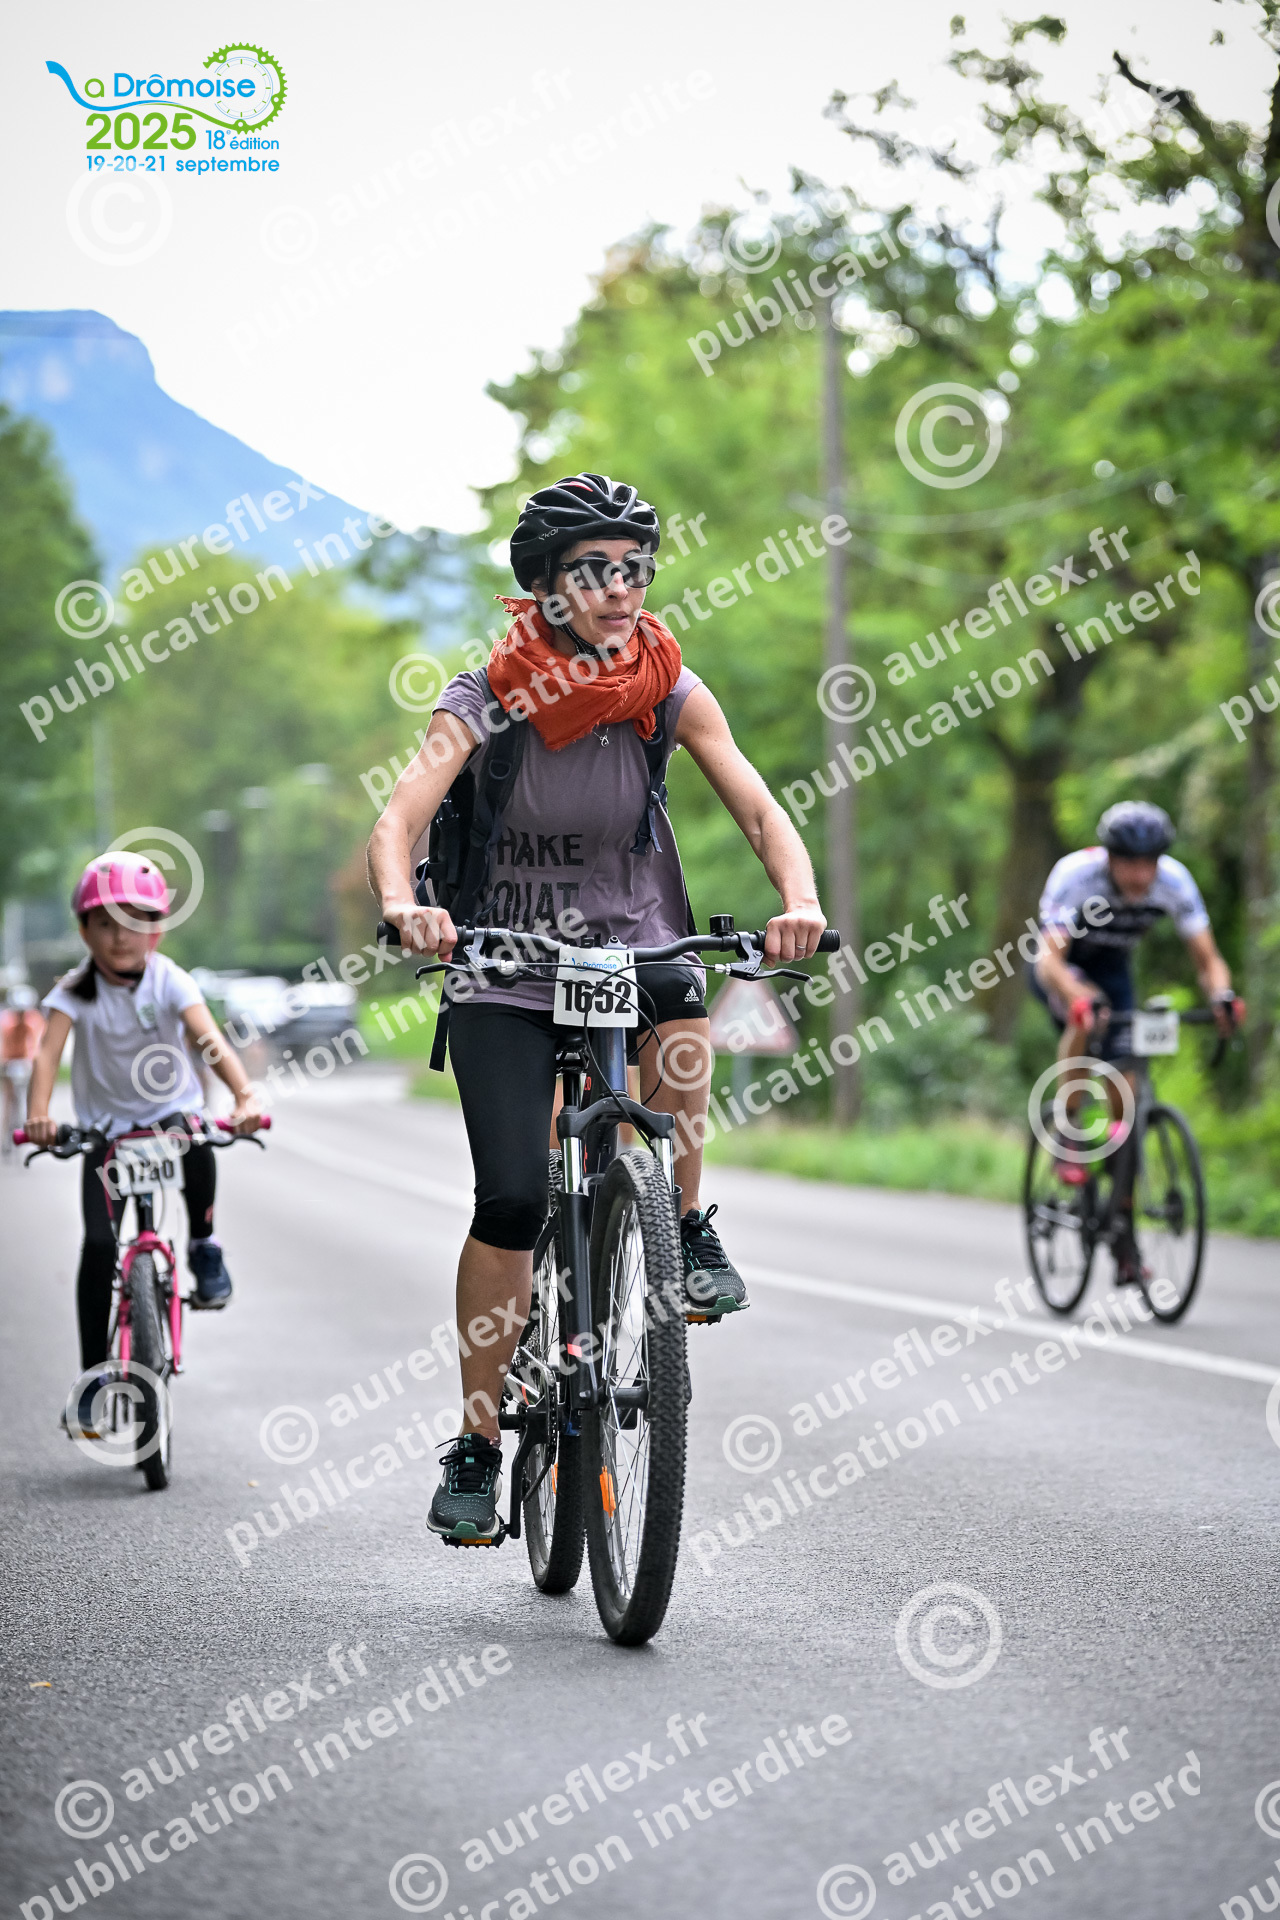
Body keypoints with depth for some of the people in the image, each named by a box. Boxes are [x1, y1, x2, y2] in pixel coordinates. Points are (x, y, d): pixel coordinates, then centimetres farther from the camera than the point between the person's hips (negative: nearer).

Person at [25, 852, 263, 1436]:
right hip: (105, 1127, 1)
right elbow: (48, 1051, -24)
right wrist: (38, 1115, -44)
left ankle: (204, 1246, -9)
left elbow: (208, 1039, -27)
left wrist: (245, 1096, -44)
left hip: (172, 1112, -1)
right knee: (98, 1244, -13)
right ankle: (93, 1372, -2)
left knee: (195, 1148, -37)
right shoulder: (76, 990, -11)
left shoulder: (168, 981, -13)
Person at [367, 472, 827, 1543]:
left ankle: (690, 1231, -10)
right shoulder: (485, 700, -11)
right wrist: (404, 908, -44)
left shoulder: (670, 691, -5)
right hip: (508, 973, -1)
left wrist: (800, 902, -32)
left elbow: (761, 811, -12)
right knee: (511, 1203, -13)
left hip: (638, 947, 1)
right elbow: (400, 820, -22)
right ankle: (479, 1445, 2)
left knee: (683, 1006, -35)